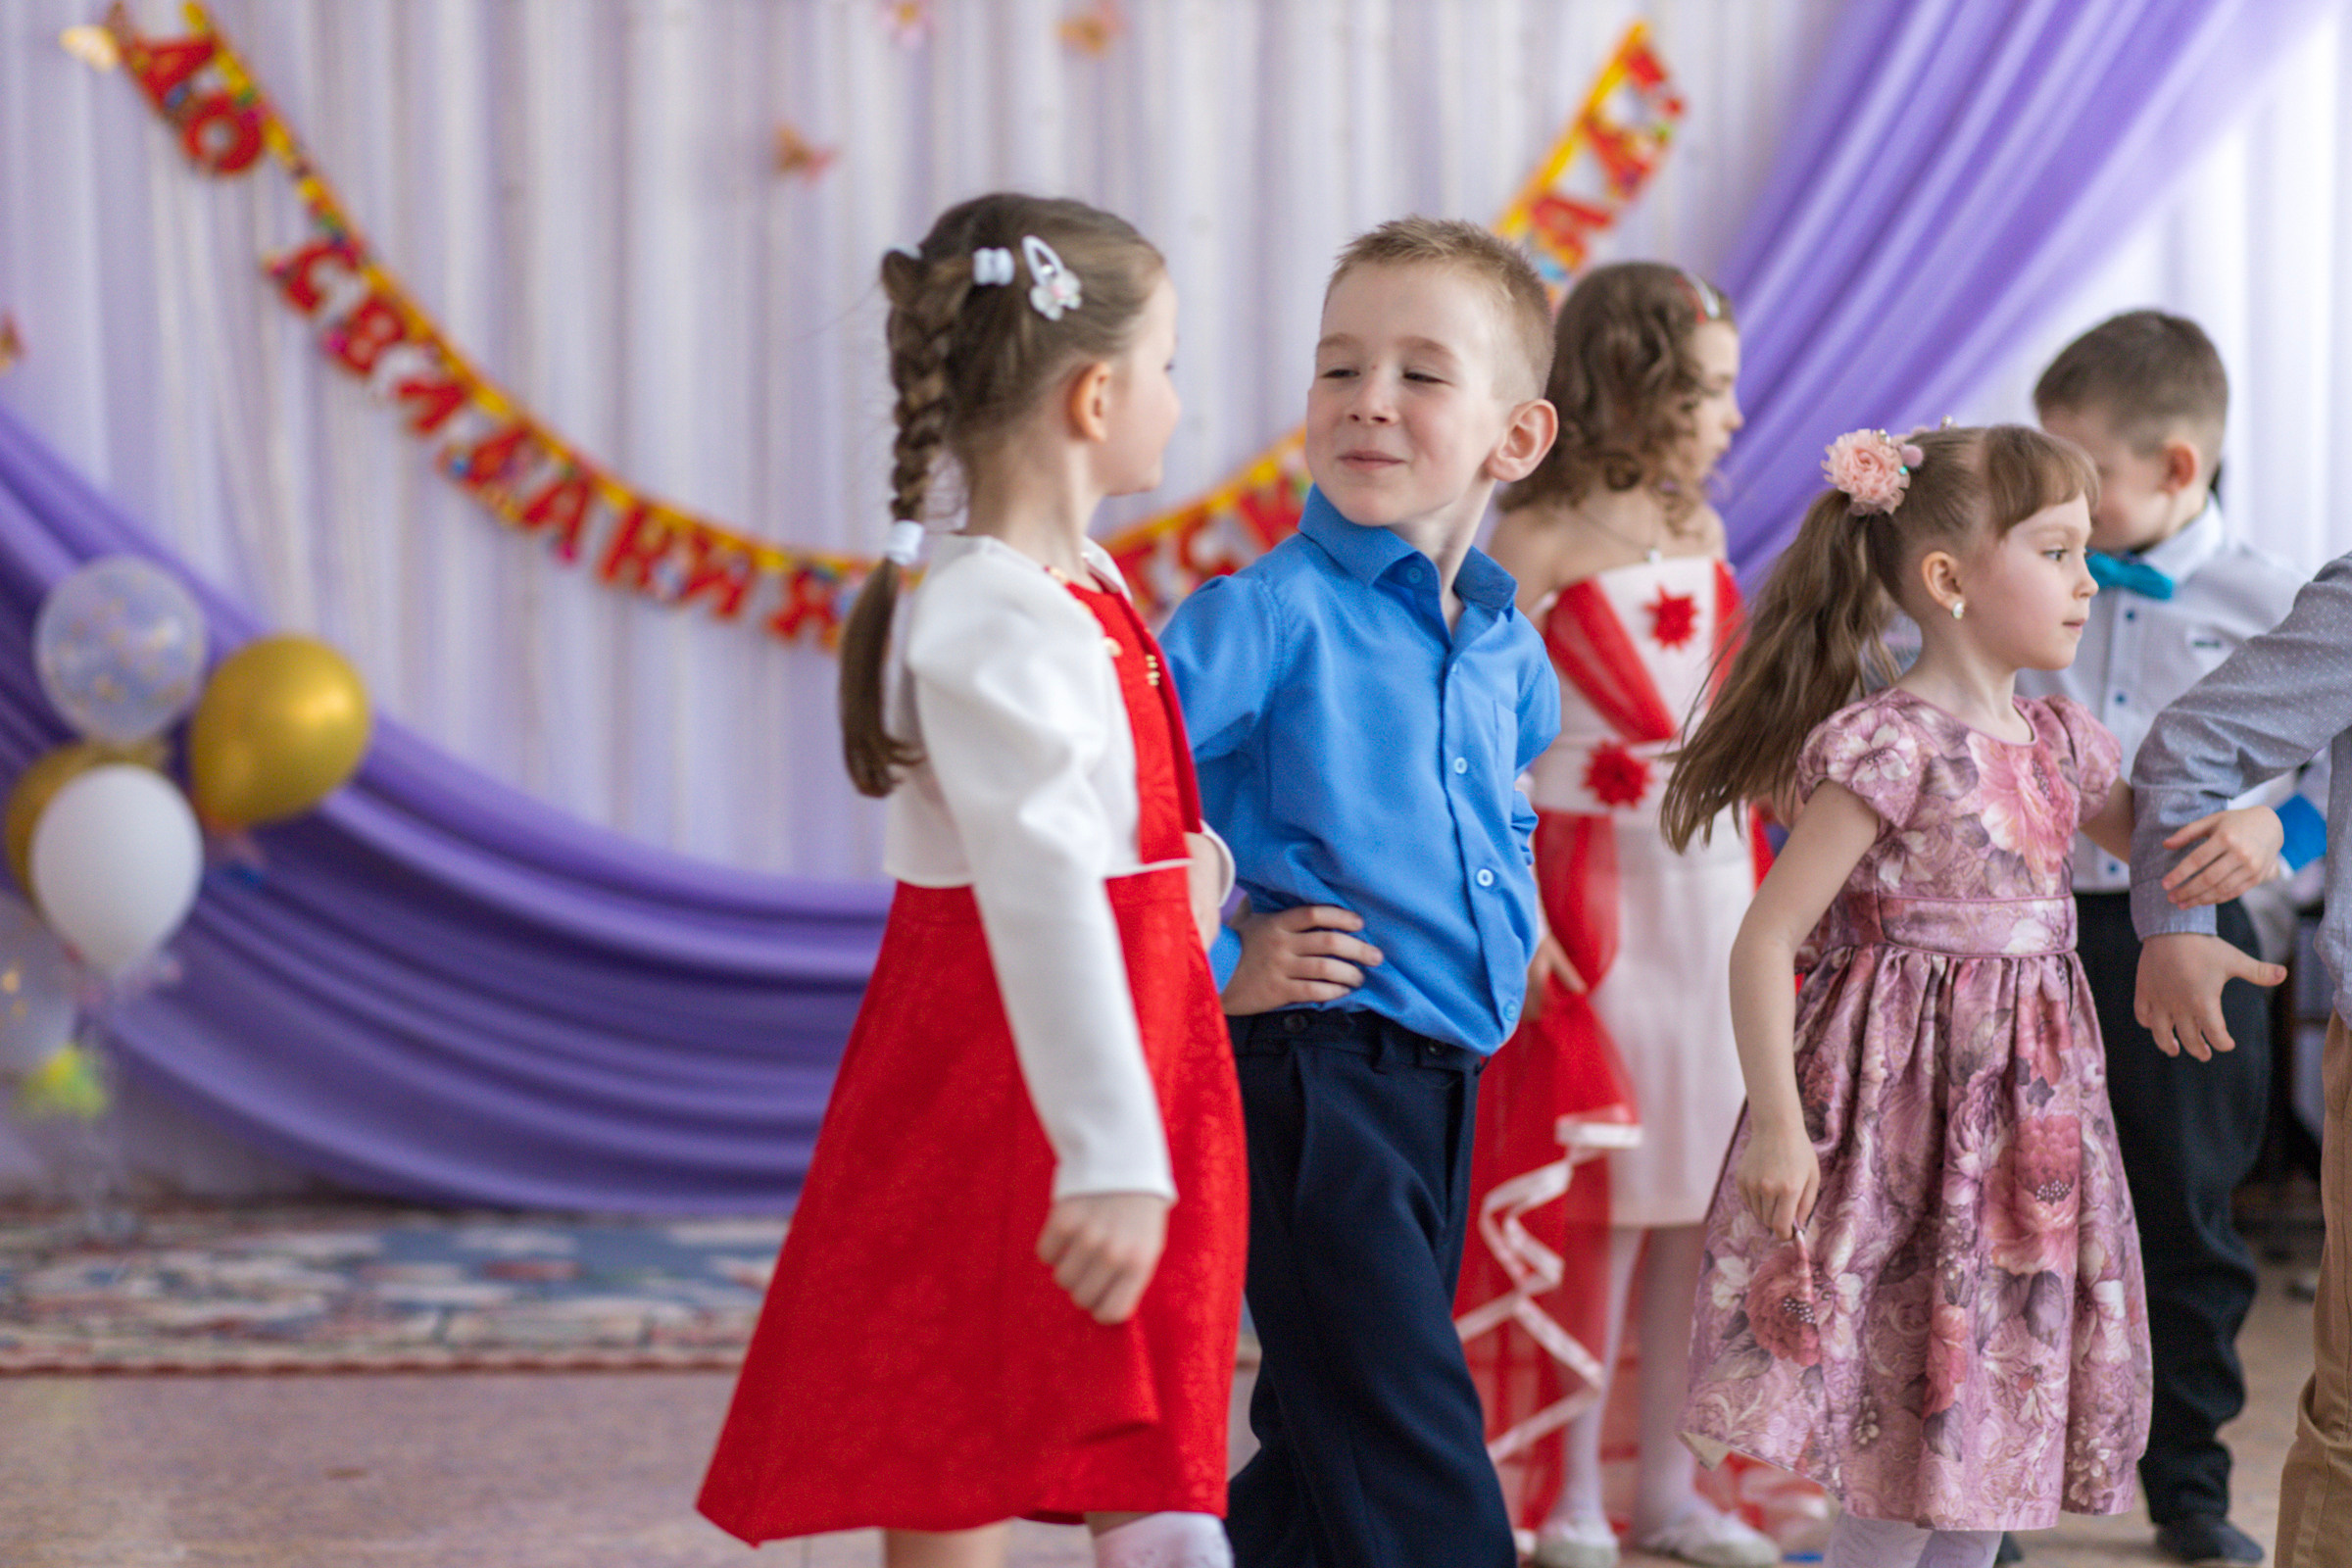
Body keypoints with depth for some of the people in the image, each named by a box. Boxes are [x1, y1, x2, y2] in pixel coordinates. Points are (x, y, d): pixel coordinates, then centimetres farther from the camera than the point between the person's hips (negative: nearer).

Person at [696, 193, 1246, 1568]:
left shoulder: (1085, 583, 9)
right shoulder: (990, 630, -21)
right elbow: (1039, 890, -31)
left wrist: (1191, 857, 0)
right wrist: (1109, 1157, -37)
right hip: (994, 1096, -10)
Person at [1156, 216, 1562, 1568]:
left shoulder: (1511, 652, 11)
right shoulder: (1269, 616, -12)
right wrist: (1212, 969, -15)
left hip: (1449, 1086, 8)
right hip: (1312, 1079, -8)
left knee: (1331, 1458, 16)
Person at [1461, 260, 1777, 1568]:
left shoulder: (1700, 532, 10)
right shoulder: (1537, 544, -10)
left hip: (1715, 886, 6)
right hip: (1597, 895, -6)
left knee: (1701, 1195, 9)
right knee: (1602, 1202, -2)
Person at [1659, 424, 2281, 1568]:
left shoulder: (2058, 742, 8)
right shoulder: (1886, 747, -15)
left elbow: (2169, 844, 23)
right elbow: (1765, 938, -16)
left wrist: (2248, 834, -1)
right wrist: (1775, 1123, -21)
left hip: (2028, 1117, 8)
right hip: (1906, 1119, -8)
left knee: (1986, 1460, 13)